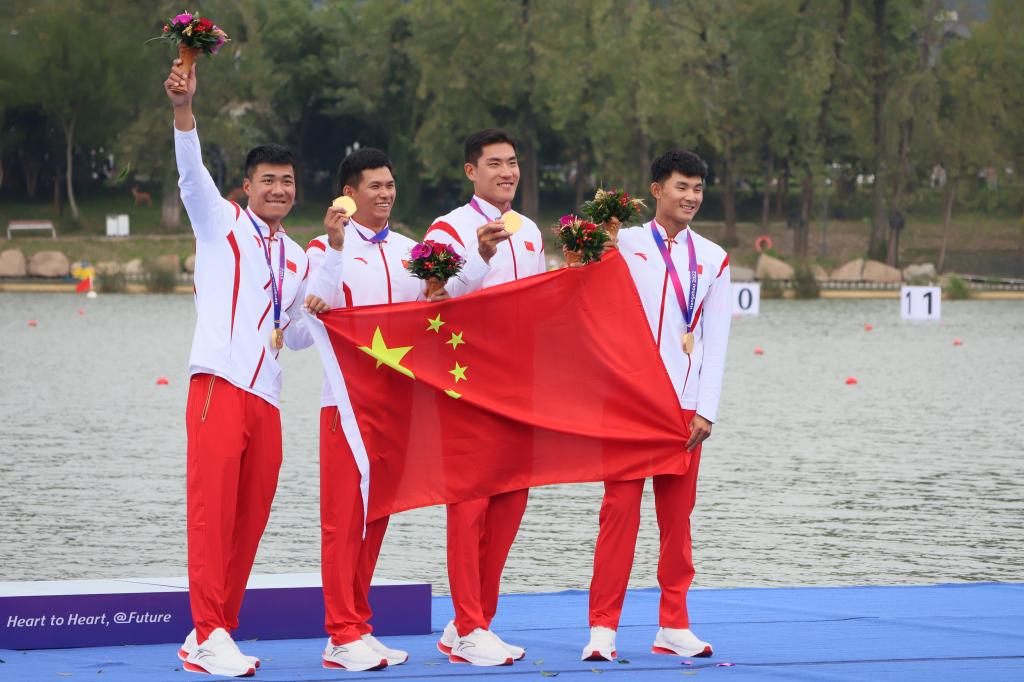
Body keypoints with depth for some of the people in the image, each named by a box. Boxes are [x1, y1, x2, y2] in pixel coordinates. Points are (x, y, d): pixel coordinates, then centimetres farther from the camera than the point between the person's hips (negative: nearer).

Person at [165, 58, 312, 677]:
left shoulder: (298, 261, 23)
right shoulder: (220, 221, 8)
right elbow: (192, 172, -10)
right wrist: (184, 108, -26)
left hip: (267, 399, 6)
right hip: (220, 386, -6)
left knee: (250, 519, 3)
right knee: (213, 509, -13)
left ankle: (215, 632, 9)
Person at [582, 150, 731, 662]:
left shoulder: (713, 258, 12)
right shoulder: (623, 244, 5)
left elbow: (716, 339, 8)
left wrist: (706, 409, 0)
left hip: (686, 404, 3)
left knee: (678, 514, 4)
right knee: (620, 507, -7)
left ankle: (673, 627, 10)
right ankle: (603, 628, -5)